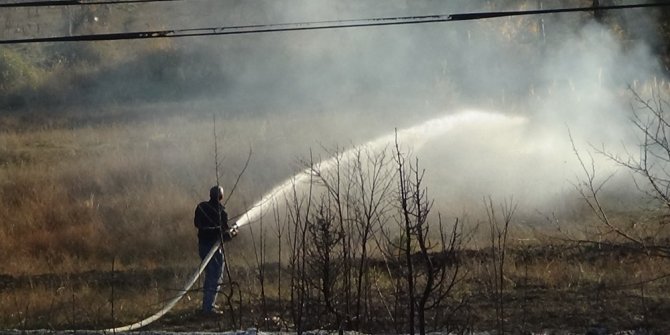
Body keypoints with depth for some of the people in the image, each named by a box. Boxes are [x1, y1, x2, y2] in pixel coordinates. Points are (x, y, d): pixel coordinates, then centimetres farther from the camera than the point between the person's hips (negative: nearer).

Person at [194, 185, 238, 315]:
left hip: (202, 245, 7)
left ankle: (207, 304, 27)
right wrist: (233, 232, 7)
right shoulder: (220, 212, -18)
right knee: (214, 279, 0)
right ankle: (208, 307, -2)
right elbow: (225, 235, -14)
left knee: (209, 275, 21)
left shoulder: (201, 207, 0)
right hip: (214, 246, -7)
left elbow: (197, 223, 13)